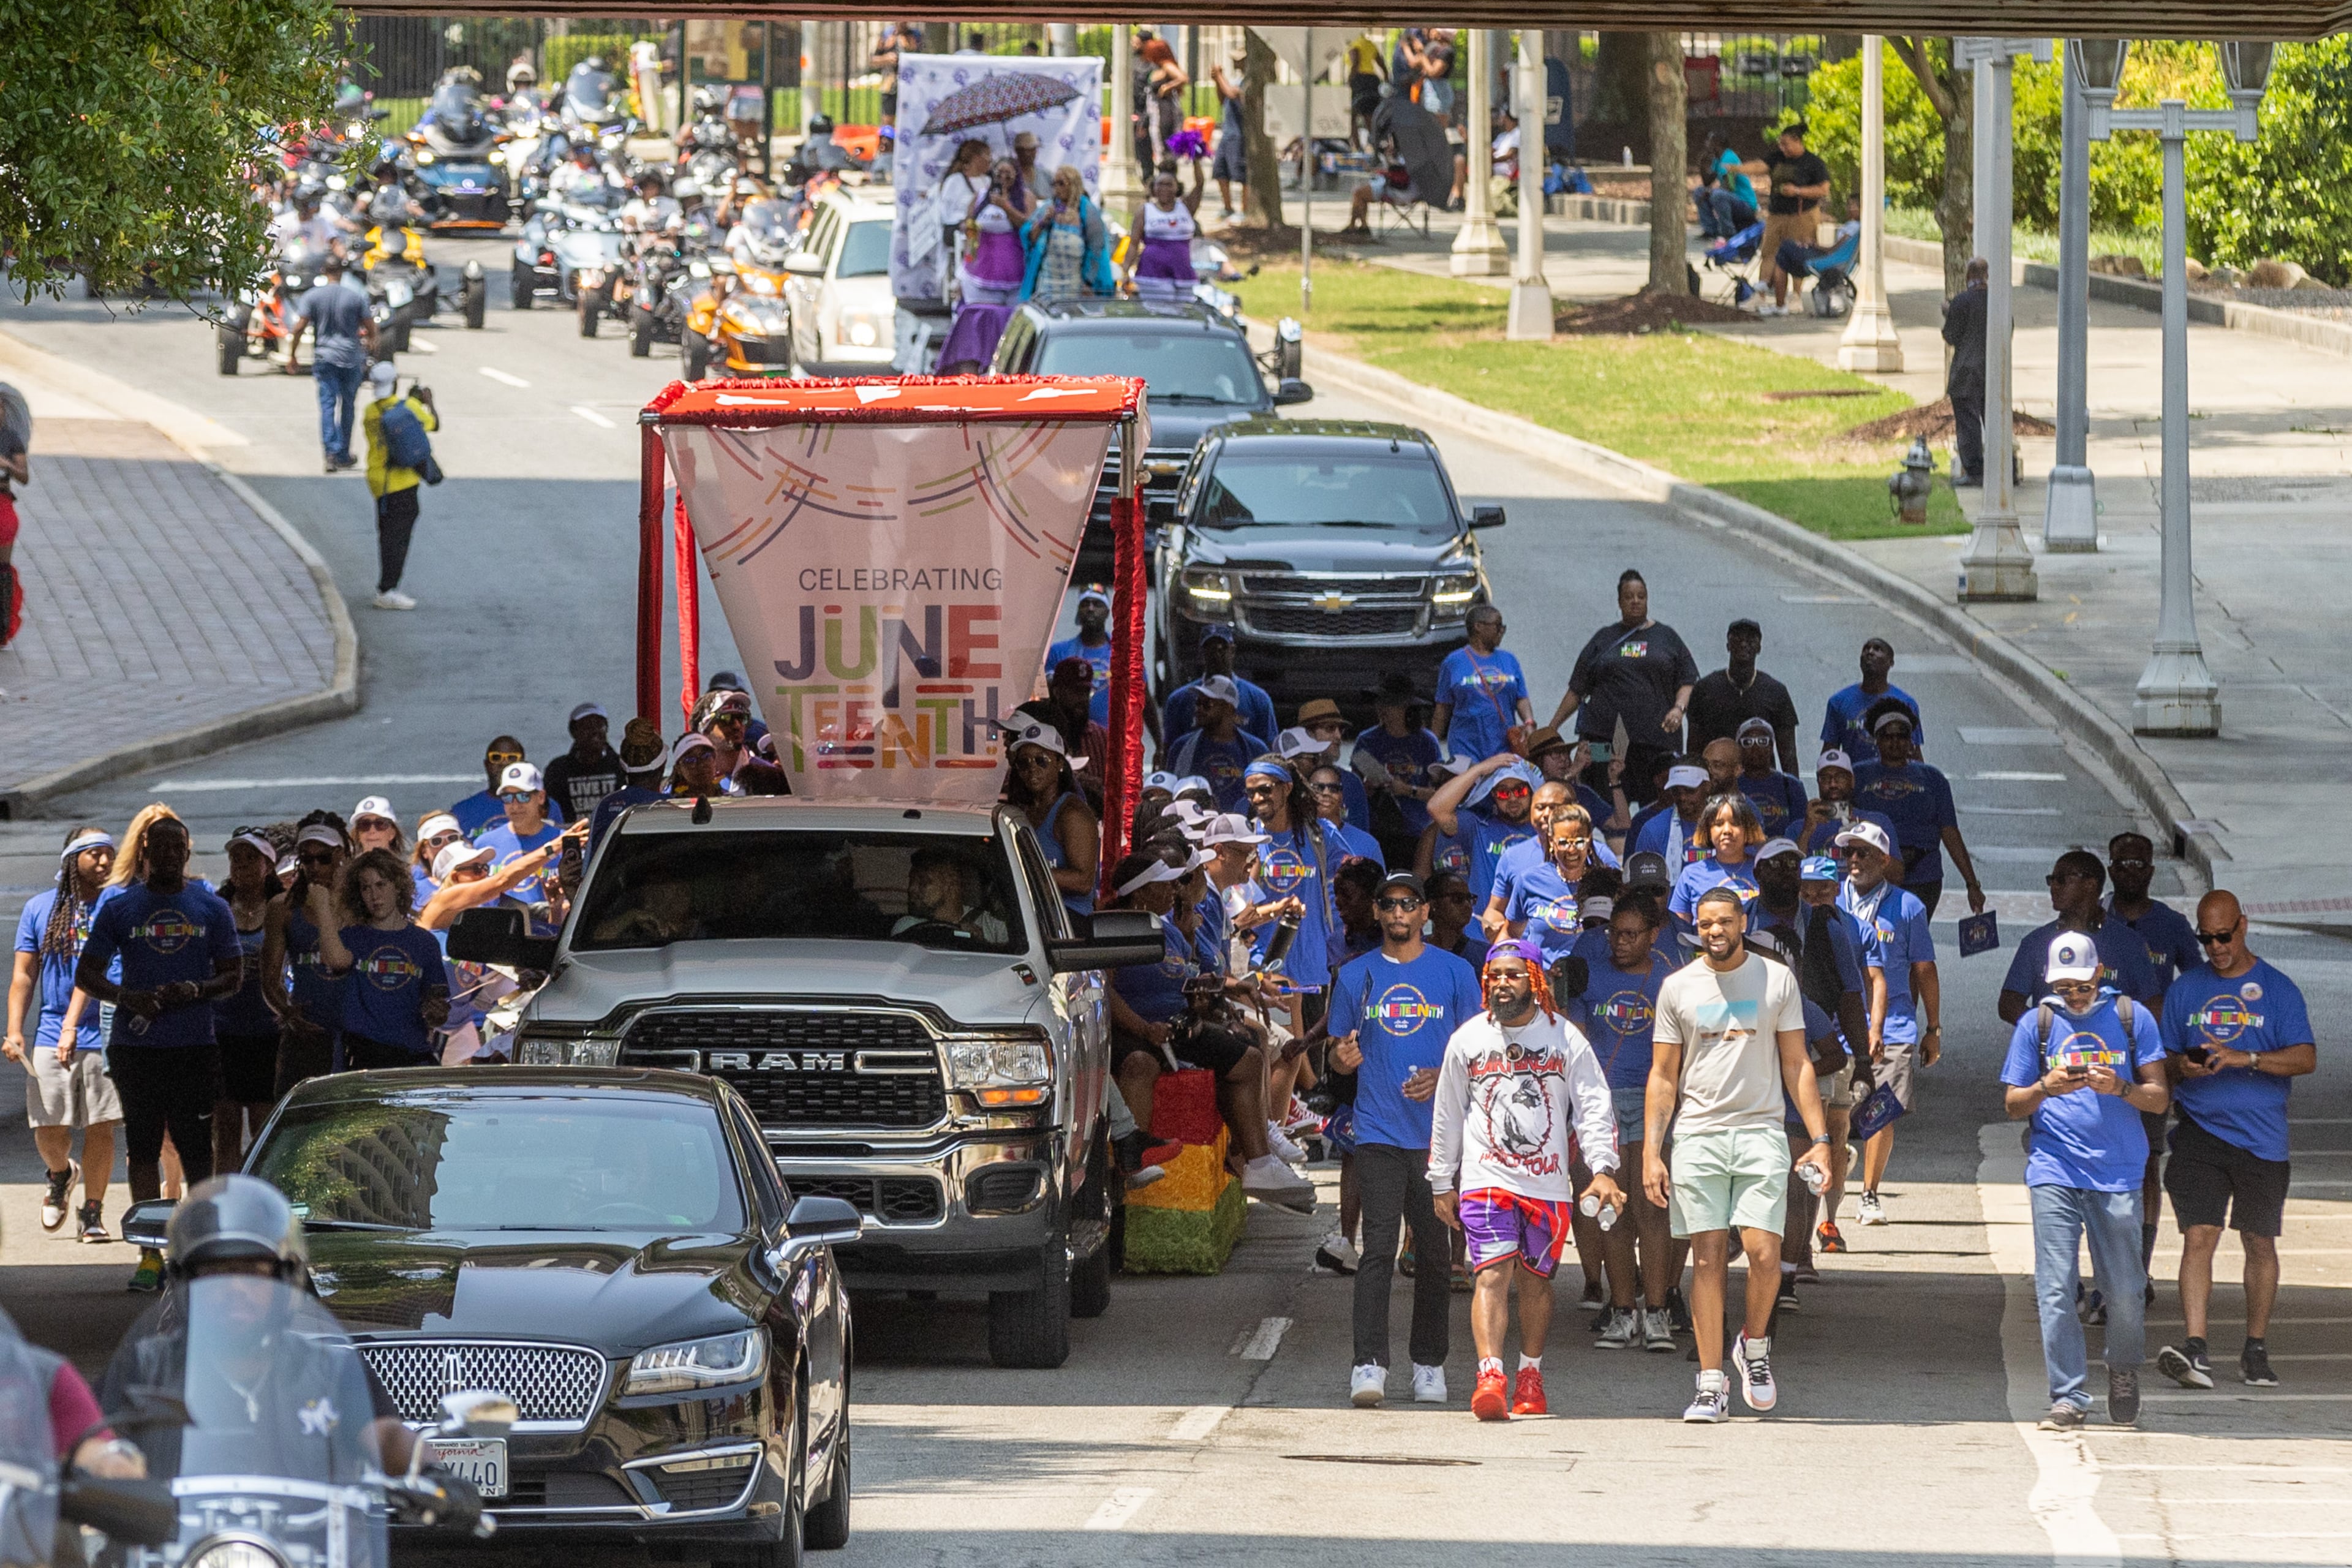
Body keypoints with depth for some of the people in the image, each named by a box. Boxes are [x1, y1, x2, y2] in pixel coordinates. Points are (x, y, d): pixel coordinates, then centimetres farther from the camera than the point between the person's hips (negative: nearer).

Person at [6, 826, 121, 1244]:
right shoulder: (40, 908, 8)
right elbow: (24, 975, 9)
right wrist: (15, 1030, -2)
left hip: (106, 1036, -1)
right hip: (52, 1036, 1)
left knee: (101, 1130, -2)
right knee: (50, 1132, -1)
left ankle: (92, 1213, 10)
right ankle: (60, 1174, 31)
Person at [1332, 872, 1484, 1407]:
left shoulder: (1455, 973, 6)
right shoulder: (1356, 976, 10)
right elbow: (1339, 1053, 14)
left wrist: (1442, 1077, -11)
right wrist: (1343, 1057, -10)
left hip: (1438, 1134, 0)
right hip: (1378, 1132, 0)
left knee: (1434, 1250, 6)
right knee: (1378, 1247, -11)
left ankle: (1429, 1364, 16)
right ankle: (1369, 1364, -16)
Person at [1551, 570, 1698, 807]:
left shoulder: (1666, 637, 15)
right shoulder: (1605, 639, 16)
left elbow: (1687, 680, 11)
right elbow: (1577, 689, 18)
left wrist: (1679, 708, -9)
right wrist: (1552, 728, 12)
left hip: (1656, 734, 0)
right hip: (1605, 737, 0)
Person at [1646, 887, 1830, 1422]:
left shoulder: (1776, 980, 6)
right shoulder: (1678, 987, 7)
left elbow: (1796, 1065, 8)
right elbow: (1663, 1076, 9)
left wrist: (1820, 1139, 0)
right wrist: (1651, 1152, 1)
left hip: (1761, 1133, -1)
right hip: (1698, 1133, 1)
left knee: (1764, 1253, -12)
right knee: (1708, 1259, -2)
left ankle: (1755, 1344, 16)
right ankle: (1711, 1385, 1)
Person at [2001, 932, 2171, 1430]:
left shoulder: (2131, 1018, 7)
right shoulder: (2036, 1024, 10)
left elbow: (2159, 1098, 6)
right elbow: (2012, 1106, 11)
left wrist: (2120, 1088, -14)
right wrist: (2045, 1088, -10)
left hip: (2117, 1173, 0)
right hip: (2054, 1171, 0)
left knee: (2124, 1293, 3)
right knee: (2056, 1290, -8)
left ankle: (2124, 1372, 29)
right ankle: (2068, 1397, -5)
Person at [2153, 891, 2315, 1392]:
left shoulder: (2278, 990, 2)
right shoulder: (2185, 990, 11)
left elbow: (2306, 1059, -6)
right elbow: (2163, 1060, 16)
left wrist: (2245, 1058, -20)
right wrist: (2182, 1067, -9)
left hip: (2261, 1138, -1)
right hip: (2200, 1131, 1)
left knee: (2260, 1242, 6)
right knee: (2199, 1237, -12)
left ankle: (2256, 1351, 19)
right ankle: (2195, 1351, -18)